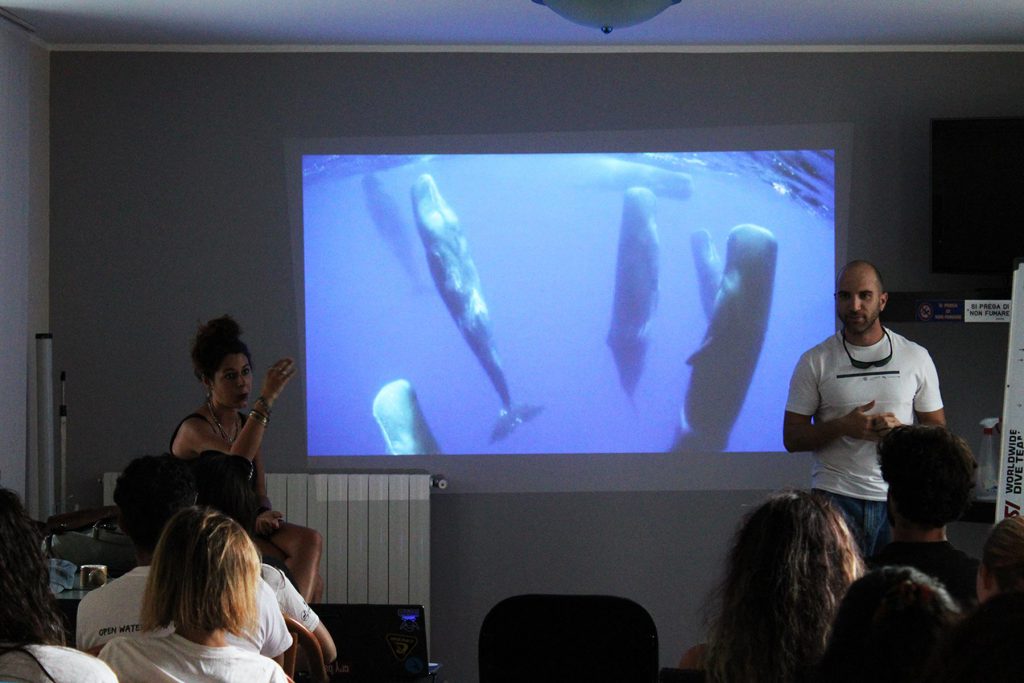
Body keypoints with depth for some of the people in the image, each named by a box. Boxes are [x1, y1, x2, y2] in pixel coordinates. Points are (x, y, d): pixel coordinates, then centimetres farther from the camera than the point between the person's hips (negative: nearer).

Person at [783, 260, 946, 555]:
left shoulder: (916, 357, 8)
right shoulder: (815, 362, 4)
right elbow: (792, 437, 3)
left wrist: (900, 430, -11)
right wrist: (843, 427, -14)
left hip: (897, 498, 2)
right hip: (835, 497, -1)